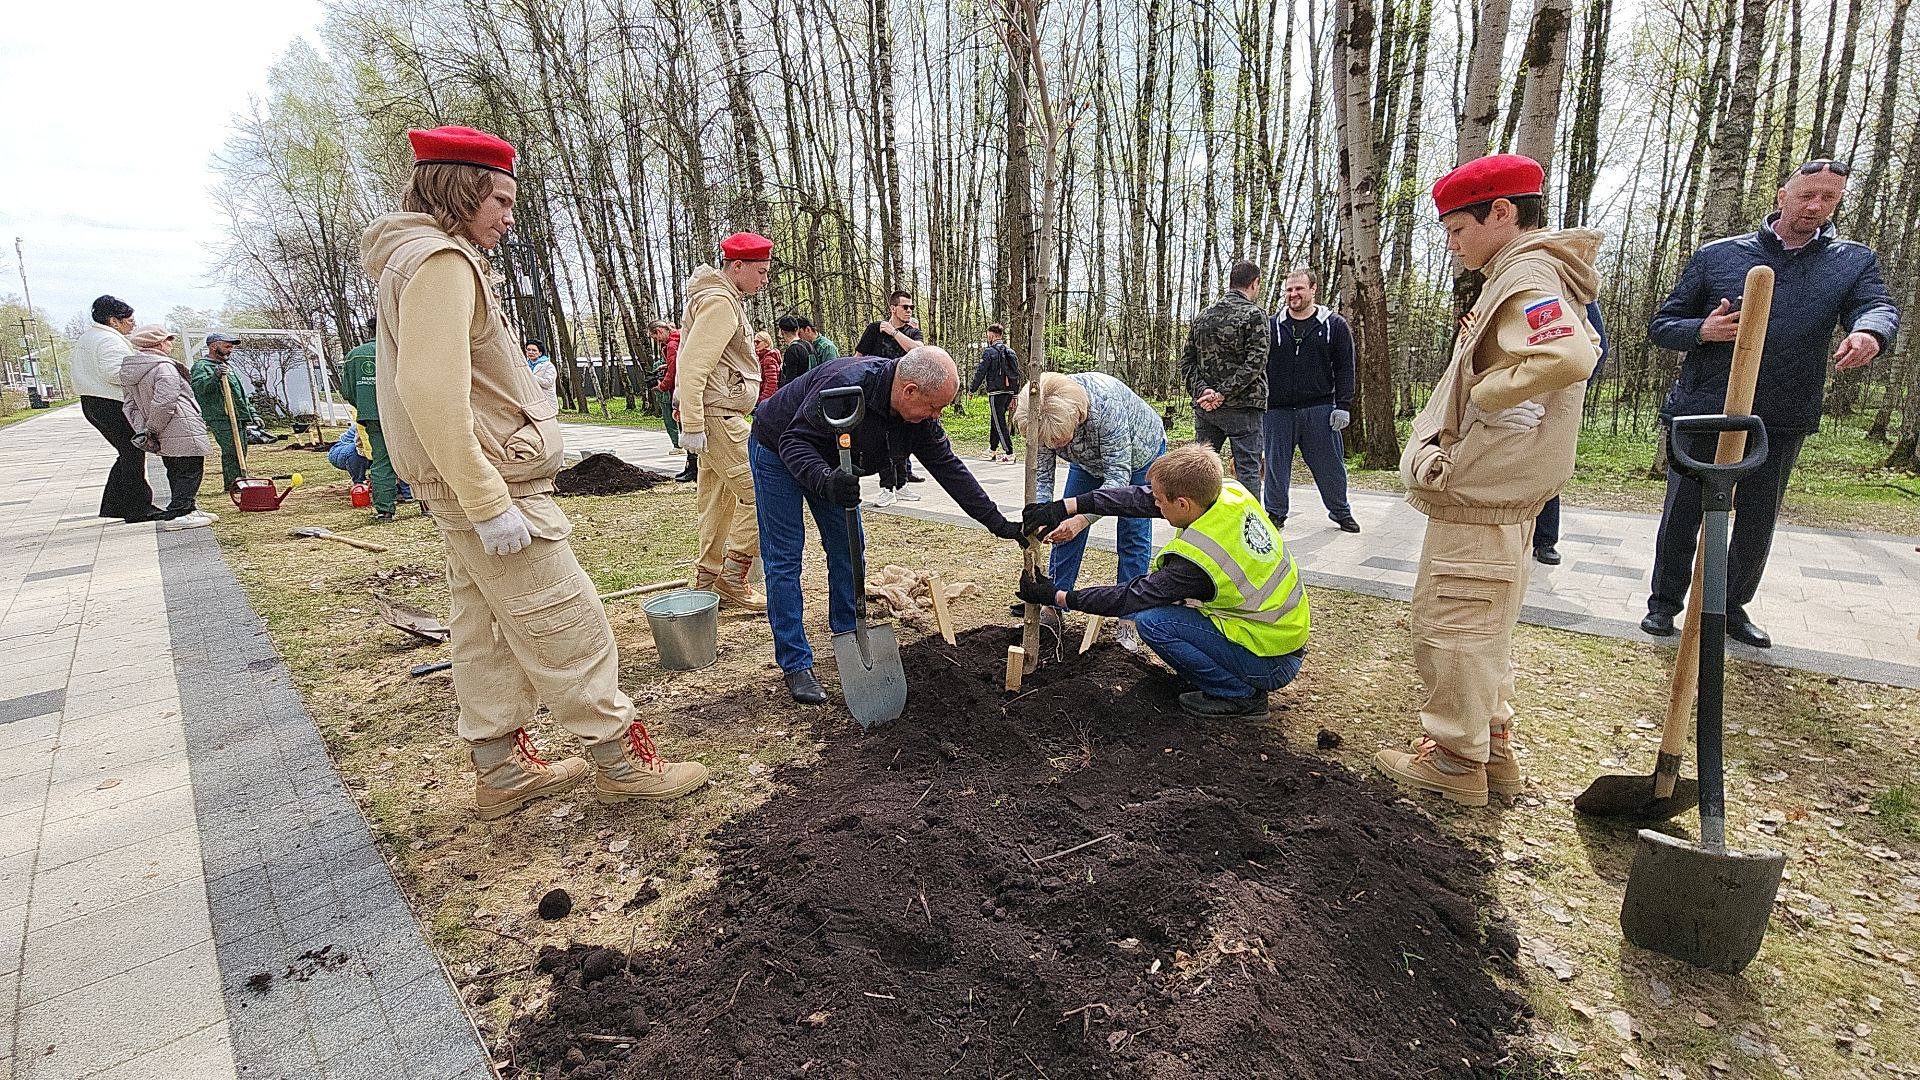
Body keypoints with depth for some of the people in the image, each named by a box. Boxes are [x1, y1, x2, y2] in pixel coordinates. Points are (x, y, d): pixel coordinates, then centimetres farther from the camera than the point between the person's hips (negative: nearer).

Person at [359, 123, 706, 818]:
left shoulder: (420, 260, 19)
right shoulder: (440, 259, -14)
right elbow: (432, 393, -25)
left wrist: (478, 495, 20)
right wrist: (489, 504, -26)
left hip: (468, 490, 11)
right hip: (492, 484, -11)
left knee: (486, 630, 13)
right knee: (570, 629, -4)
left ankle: (502, 772, 24)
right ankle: (621, 760, 7)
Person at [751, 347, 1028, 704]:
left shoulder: (919, 419, -16)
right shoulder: (846, 385, -39)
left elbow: (950, 469, -10)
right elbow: (795, 440, -34)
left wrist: (999, 524, -10)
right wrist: (826, 483, -54)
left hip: (830, 464, 7)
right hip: (778, 451, -7)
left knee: (848, 550, 5)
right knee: (784, 559, -8)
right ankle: (795, 664, -1)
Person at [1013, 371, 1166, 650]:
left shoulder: (1105, 405, -45)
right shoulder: (1043, 421, -30)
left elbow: (1118, 477, -42)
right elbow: (1041, 477, -24)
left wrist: (1081, 519, -55)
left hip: (1138, 452, -4)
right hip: (1090, 459, 5)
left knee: (1132, 534, -7)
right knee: (1065, 527, 0)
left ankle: (1127, 623, 0)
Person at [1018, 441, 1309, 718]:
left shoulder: (1197, 559, -31)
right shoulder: (1231, 491, -9)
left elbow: (1131, 597, -18)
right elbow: (1140, 498, -5)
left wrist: (1057, 596, -9)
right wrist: (1065, 507, -6)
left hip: (1271, 664, -8)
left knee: (1151, 621, -18)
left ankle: (1239, 694, -3)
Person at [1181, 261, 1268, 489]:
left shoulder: (1203, 316, 12)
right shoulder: (1254, 314, -6)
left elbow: (1187, 361, 8)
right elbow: (1254, 362, -16)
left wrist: (1202, 390, -3)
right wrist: (1223, 394, -15)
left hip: (1204, 408, 6)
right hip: (1242, 408, -5)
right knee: (1247, 470, -1)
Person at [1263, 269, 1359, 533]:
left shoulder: (1335, 326, 5)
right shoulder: (1271, 326, 6)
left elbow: (1345, 370, 3)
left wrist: (1343, 406, -5)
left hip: (1320, 410, 0)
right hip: (1277, 410, 1)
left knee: (1330, 463, 6)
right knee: (1276, 464, 5)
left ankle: (1340, 511, 23)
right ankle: (1275, 514, 18)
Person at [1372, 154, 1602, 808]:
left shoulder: (1526, 276, -15)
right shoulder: (1536, 274, 17)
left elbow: (1569, 357, -33)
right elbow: (1585, 344, 30)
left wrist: (1476, 392, -19)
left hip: (1478, 492, -11)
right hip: (1502, 490, 11)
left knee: (1449, 625, -2)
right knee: (1484, 627, 18)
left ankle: (1455, 761, 10)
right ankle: (1492, 746, 29)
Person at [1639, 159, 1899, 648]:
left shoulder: (1854, 261, 9)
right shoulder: (1717, 255, 4)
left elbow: (1878, 305, -9)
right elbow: (1661, 325, 4)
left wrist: (1870, 333, -33)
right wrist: (1703, 331, -18)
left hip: (1782, 422, 2)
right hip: (1703, 412, -2)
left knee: (1758, 522, 12)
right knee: (1682, 514, 4)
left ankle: (1733, 605, 28)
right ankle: (1664, 602, 19)